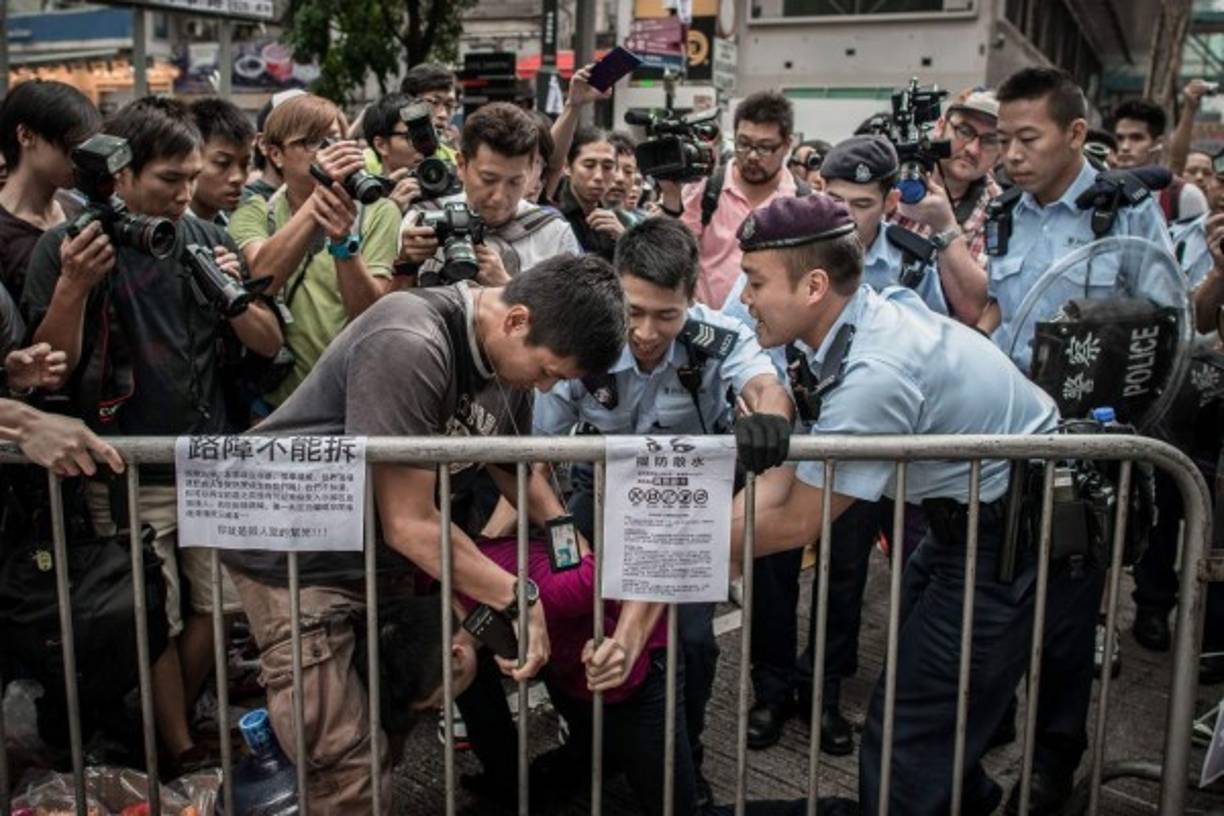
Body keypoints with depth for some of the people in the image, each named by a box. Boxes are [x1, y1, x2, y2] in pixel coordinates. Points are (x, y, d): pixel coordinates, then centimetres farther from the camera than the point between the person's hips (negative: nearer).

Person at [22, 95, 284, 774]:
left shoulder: (207, 240, 4)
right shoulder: (66, 248, -5)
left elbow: (269, 344, 5)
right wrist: (73, 288, -24)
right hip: (127, 475, -3)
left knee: (214, 609, 11)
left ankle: (170, 721, 34)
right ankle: (180, 753, 24)